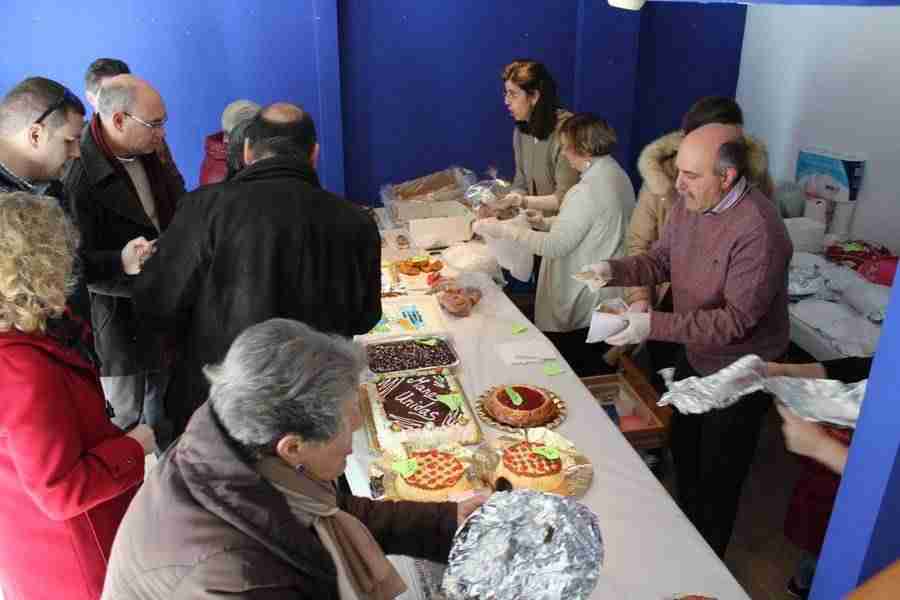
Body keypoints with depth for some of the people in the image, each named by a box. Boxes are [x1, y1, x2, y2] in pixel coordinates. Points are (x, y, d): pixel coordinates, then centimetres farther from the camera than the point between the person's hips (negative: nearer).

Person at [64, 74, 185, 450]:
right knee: (124, 418, 10)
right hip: (119, 319, -8)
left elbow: (174, 215, 17)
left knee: (162, 410, 25)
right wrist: (121, 263, -40)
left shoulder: (147, 156, 2)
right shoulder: (80, 175, -25)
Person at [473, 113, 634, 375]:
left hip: (580, 307, -9)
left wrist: (503, 230, -18)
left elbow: (555, 247, -23)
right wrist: (547, 223, 8)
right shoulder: (617, 175, 6)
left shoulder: (587, 191, -24)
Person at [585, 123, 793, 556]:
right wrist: (614, 270, -17)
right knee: (683, 452, 25)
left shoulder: (759, 232, -32)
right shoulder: (688, 203, -8)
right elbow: (662, 259, 2)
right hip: (693, 355, 7)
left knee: (716, 476, 13)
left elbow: (735, 321, -31)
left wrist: (655, 325, -37)